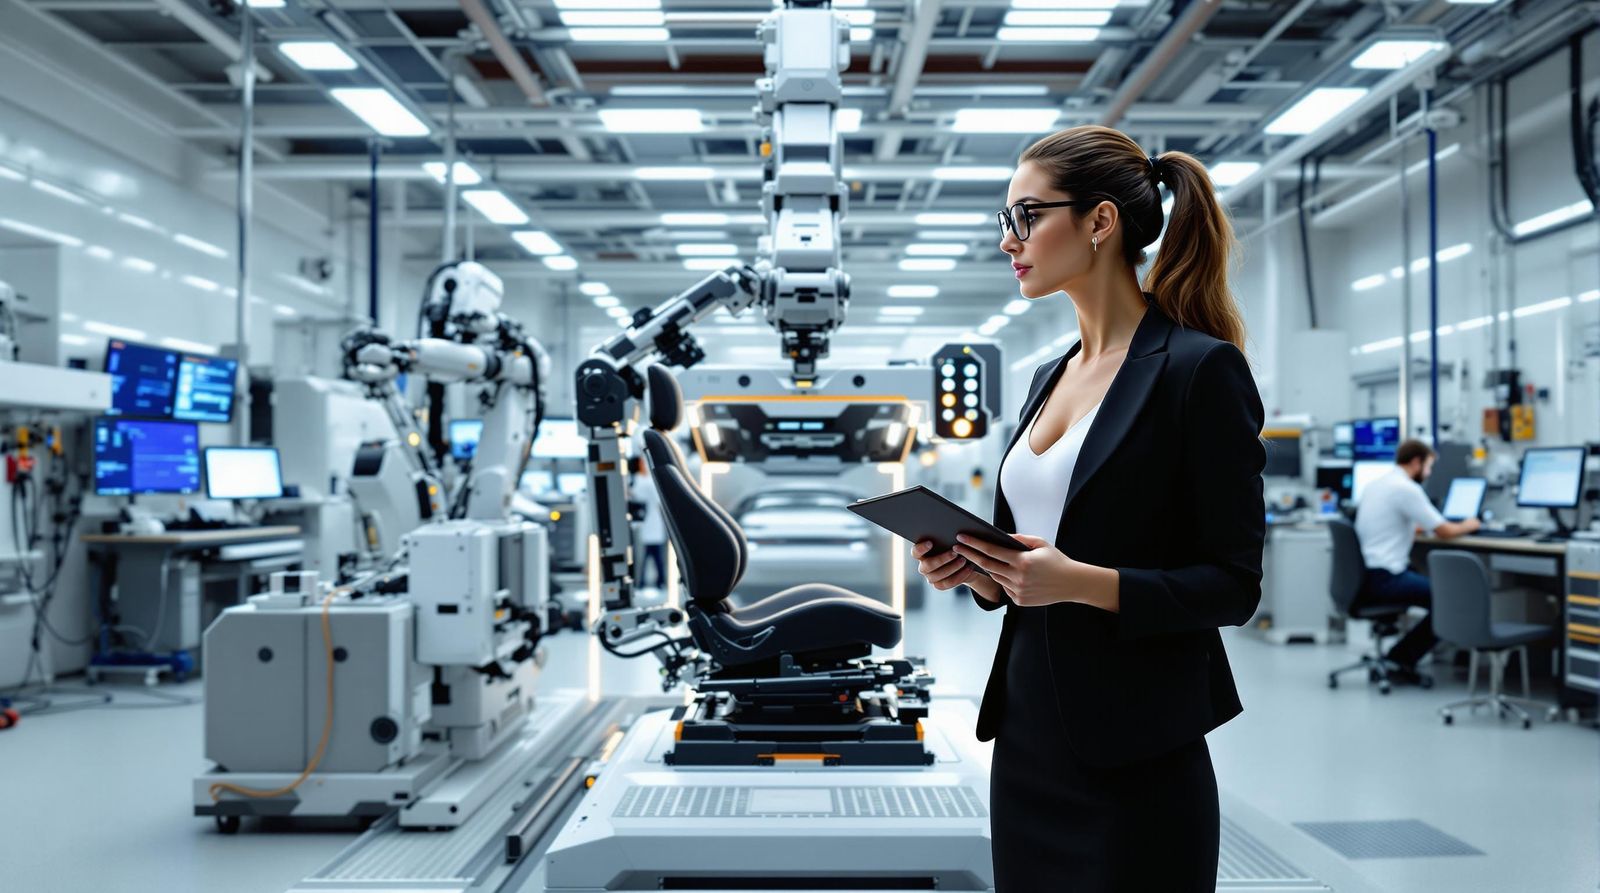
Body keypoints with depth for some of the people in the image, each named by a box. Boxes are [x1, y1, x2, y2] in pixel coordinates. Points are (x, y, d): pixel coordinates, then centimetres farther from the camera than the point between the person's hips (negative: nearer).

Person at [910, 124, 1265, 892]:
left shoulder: (1200, 368, -11)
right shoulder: (1050, 376, 12)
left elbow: (1232, 584, -13)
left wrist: (1081, 581, -24)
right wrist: (977, 570, -1)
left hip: (1135, 764, -7)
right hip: (1028, 740, 8)